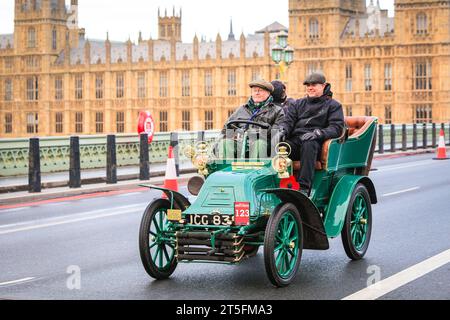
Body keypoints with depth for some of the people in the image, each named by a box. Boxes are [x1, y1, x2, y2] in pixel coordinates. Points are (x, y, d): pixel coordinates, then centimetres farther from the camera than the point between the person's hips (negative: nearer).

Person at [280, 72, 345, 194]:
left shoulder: (333, 105, 14)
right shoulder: (298, 104, 27)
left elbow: (337, 128, -1)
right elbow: (288, 121, 15)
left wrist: (317, 133, -19)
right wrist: (282, 131, -11)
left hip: (317, 142, -3)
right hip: (295, 140, 3)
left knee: (308, 145, -40)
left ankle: (304, 187, -46)